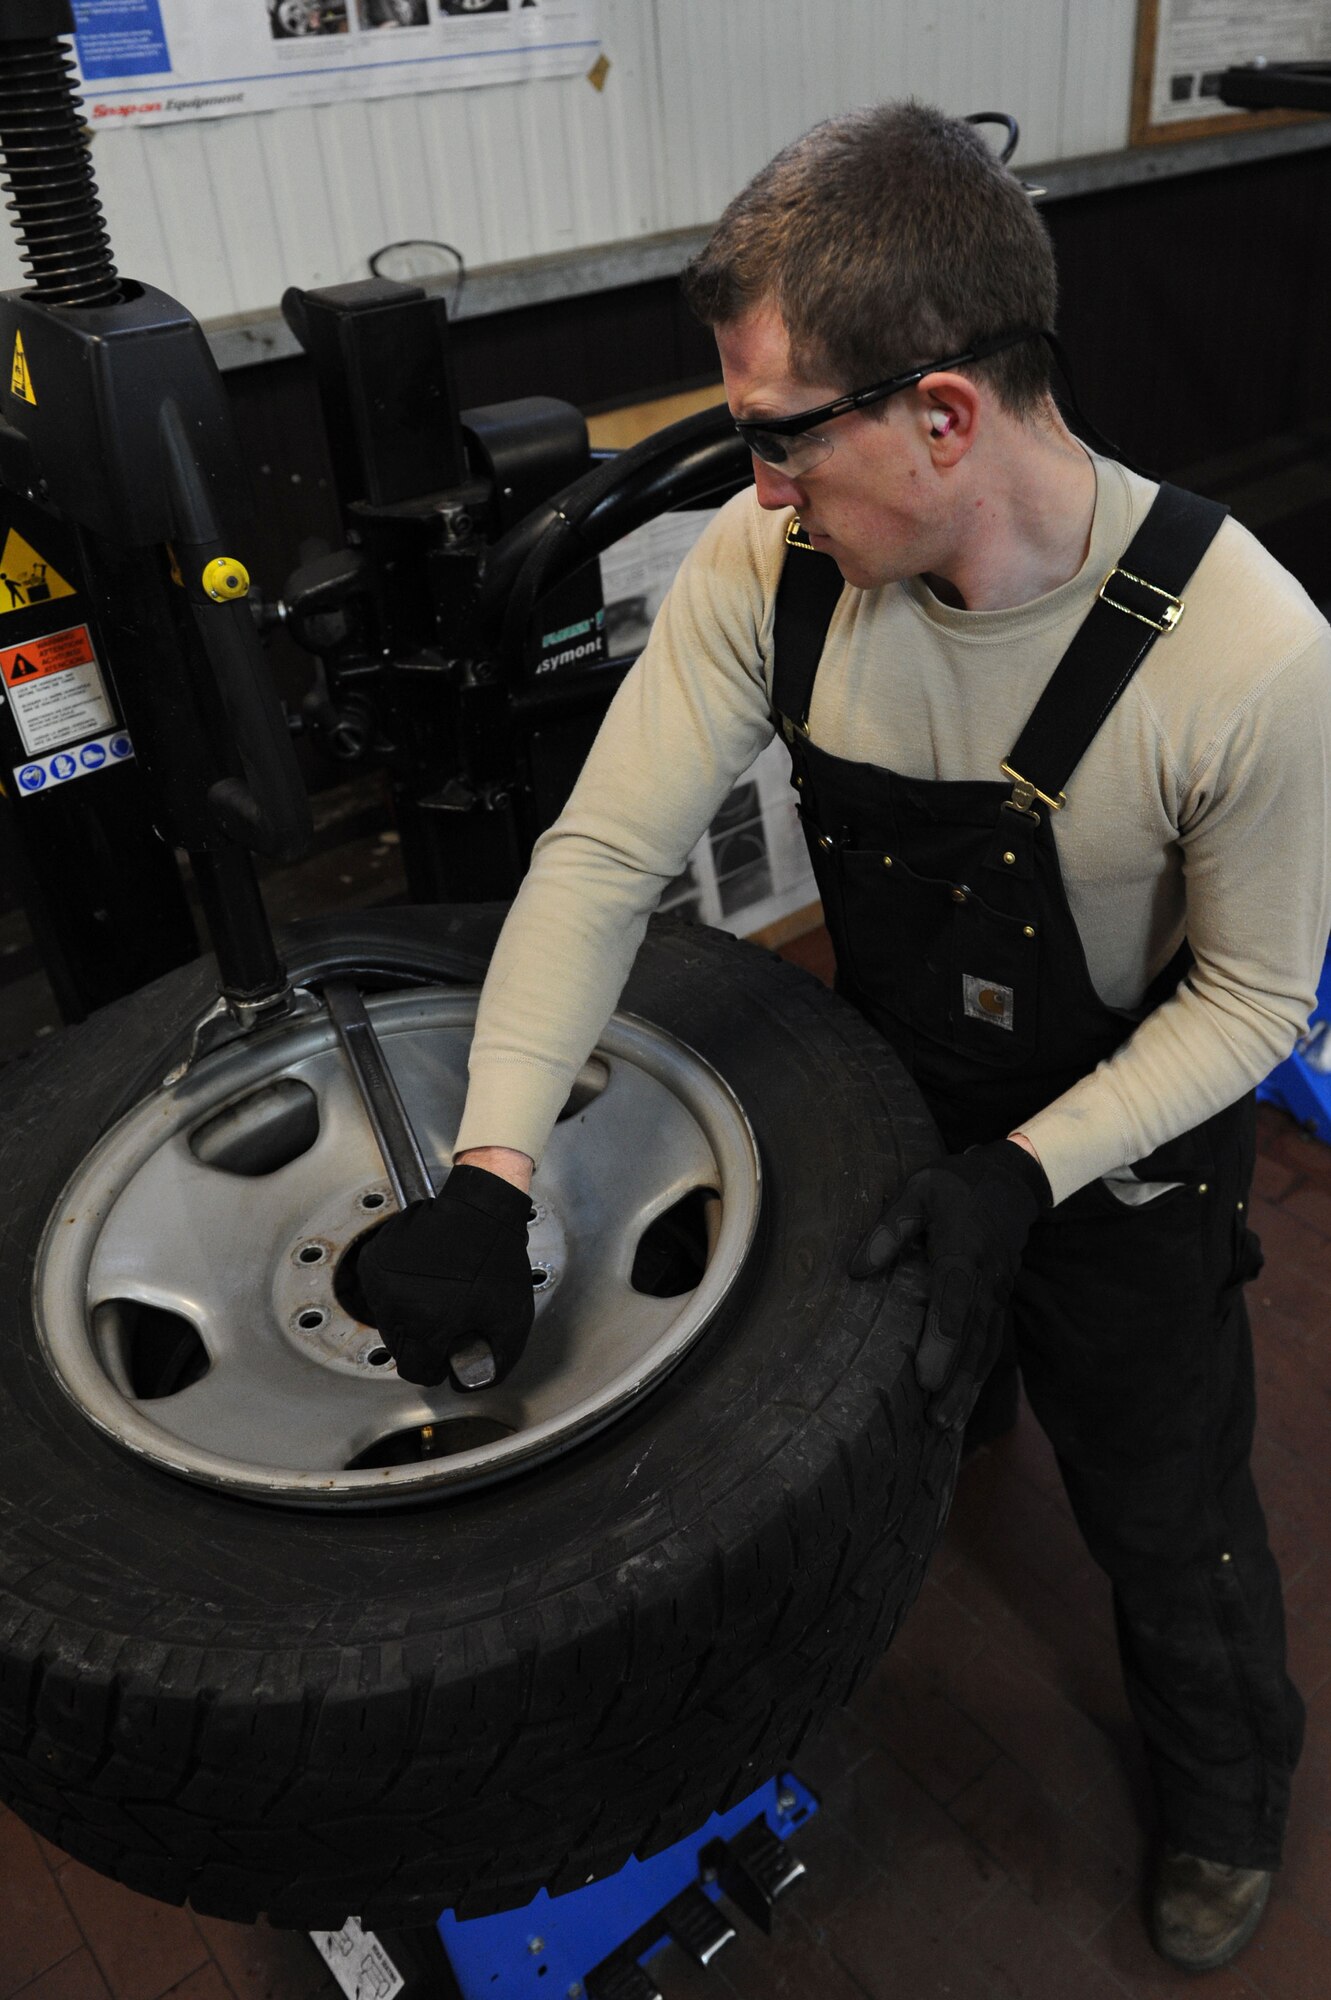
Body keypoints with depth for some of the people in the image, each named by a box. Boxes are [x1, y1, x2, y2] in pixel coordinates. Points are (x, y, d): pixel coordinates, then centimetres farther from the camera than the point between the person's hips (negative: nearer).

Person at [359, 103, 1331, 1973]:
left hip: (1123, 1155, -2)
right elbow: (606, 853, -21)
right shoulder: (770, 565, -22)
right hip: (890, 1105, 3)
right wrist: (491, 1175, -29)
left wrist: (1026, 1175, -29)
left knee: (1167, 1518, 19)